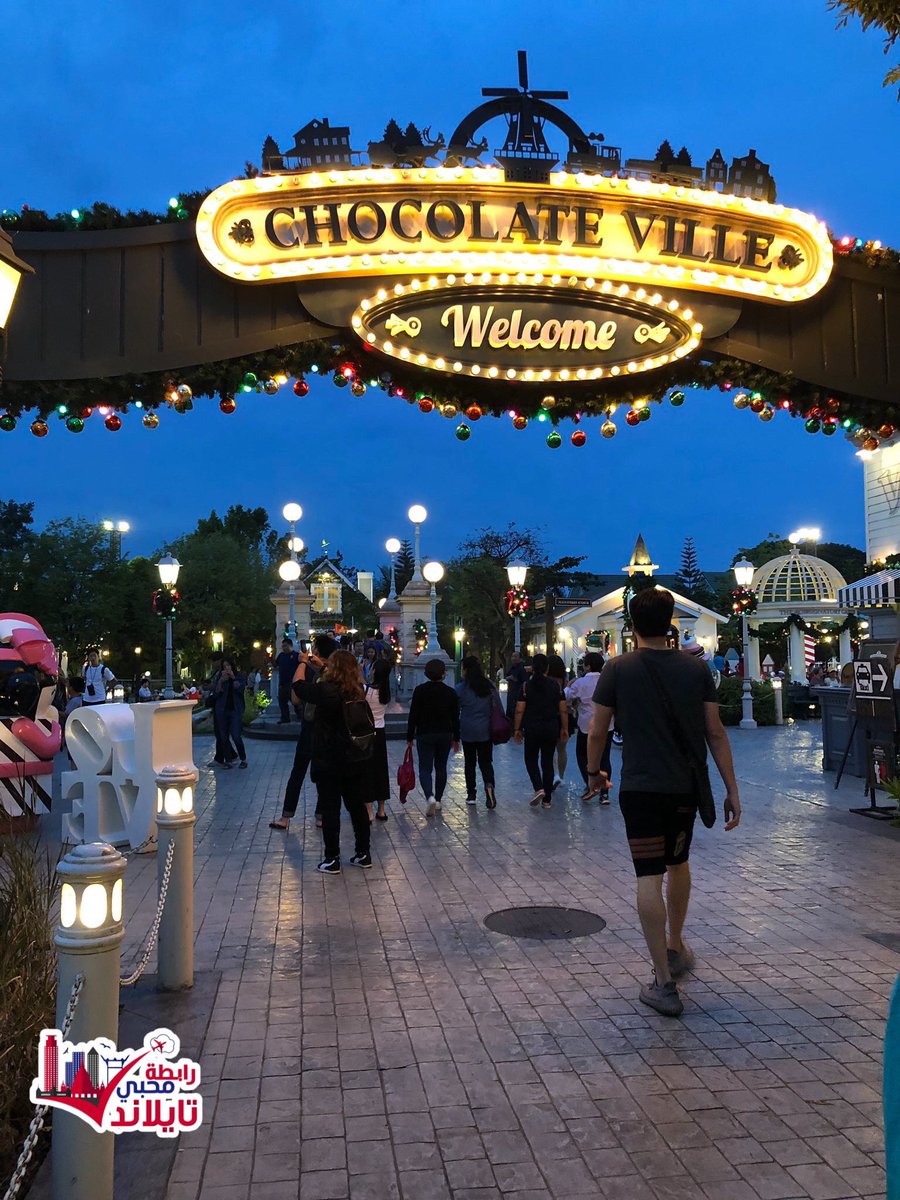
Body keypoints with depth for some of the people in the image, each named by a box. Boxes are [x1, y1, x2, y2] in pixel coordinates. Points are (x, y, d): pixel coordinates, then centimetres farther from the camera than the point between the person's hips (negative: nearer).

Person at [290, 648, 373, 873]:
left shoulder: (326, 692, -21)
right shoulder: (357, 691, -1)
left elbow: (298, 685, -5)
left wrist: (303, 662, 11)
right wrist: (319, 664, 25)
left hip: (329, 763, -6)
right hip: (357, 761, 6)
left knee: (330, 810, 4)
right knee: (357, 806, 15)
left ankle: (332, 859, 9)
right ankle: (363, 854, 24)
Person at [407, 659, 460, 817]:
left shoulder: (420, 691, -8)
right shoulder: (451, 692, 0)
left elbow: (413, 715, -7)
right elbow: (455, 718, 4)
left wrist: (410, 737, 0)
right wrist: (456, 739, 12)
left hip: (424, 734, -3)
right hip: (445, 735, 3)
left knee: (425, 768, -1)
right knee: (441, 768, 15)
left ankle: (430, 797, -23)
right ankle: (438, 800, 19)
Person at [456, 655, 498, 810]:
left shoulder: (460, 689, -6)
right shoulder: (489, 686, 2)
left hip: (467, 731, -2)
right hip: (486, 731, 2)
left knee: (469, 762, 11)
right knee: (485, 762, 7)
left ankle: (471, 795, 14)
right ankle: (489, 785, -20)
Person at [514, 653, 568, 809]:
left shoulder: (526, 686, -6)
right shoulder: (555, 685, 0)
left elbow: (519, 710, -8)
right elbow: (563, 710, 1)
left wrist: (517, 729, 1)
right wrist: (565, 728, 10)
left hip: (532, 729, -2)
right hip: (551, 729, 2)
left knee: (531, 759, 14)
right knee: (548, 762, 10)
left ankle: (539, 788, -9)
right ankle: (546, 799, 13)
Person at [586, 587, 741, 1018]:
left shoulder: (618, 668, -6)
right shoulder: (696, 667, 0)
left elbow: (597, 731, -1)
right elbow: (716, 732, -1)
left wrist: (593, 772, 16)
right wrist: (732, 789, 4)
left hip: (641, 787, -4)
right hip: (686, 785, 4)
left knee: (649, 878, -2)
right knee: (678, 864, 24)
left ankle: (664, 983, -3)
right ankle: (676, 948, 42)